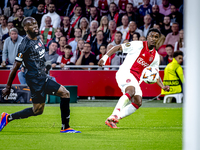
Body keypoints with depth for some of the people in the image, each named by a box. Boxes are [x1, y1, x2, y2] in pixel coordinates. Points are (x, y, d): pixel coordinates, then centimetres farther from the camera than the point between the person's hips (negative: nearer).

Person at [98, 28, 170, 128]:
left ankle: (111, 120, -10)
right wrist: (105, 57, -11)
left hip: (135, 80, 7)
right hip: (125, 72, -7)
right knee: (131, 90, -35)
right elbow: (117, 48, 1)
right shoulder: (137, 45, -2)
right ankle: (114, 115, -45)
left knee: (138, 103, -10)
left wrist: (163, 87, 4)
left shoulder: (155, 56, 14)